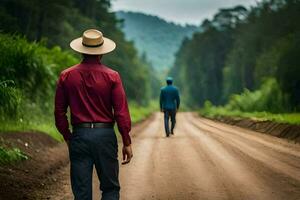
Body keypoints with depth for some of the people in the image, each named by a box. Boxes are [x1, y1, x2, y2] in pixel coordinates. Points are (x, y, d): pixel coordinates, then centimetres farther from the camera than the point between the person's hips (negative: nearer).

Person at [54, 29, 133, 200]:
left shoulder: (67, 76, 1)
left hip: (79, 135, 2)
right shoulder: (112, 76, -5)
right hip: (105, 135, -2)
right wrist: (127, 142, 0)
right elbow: (121, 112, -6)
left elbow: (59, 112, 4)